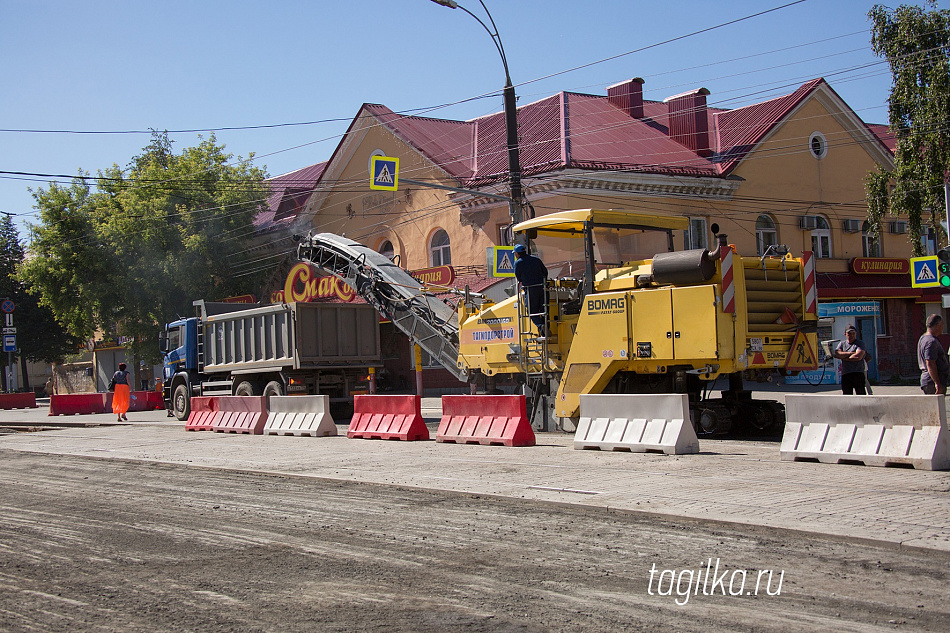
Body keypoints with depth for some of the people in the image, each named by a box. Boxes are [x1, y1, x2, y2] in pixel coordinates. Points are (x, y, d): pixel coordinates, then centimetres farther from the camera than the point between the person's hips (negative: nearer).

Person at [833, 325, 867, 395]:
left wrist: (843, 357, -1)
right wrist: (851, 353, -8)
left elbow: (858, 357, -10)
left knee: (861, 394, -9)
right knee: (847, 396, 5)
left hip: (858, 373, -4)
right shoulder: (842, 344, 17)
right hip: (845, 374, 4)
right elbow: (837, 354, -2)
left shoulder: (860, 343, 5)